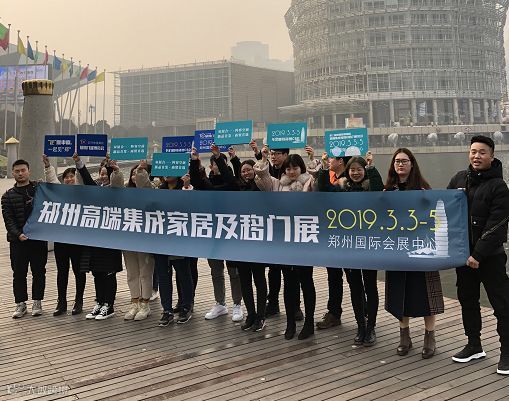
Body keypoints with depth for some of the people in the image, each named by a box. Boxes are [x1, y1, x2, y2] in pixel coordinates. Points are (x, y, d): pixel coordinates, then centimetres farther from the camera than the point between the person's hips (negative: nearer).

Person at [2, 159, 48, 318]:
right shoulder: (8, 196, 6)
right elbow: (8, 219, -2)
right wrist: (18, 234, -17)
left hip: (39, 239, 0)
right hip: (18, 240, 0)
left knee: (39, 272, 6)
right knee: (19, 273, 5)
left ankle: (37, 302, 18)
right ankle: (20, 304, 16)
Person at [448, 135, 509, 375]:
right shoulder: (459, 179, 6)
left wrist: (479, 254, -19)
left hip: (490, 256, -5)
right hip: (463, 253, 6)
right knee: (467, 300, 14)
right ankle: (474, 346, 29)